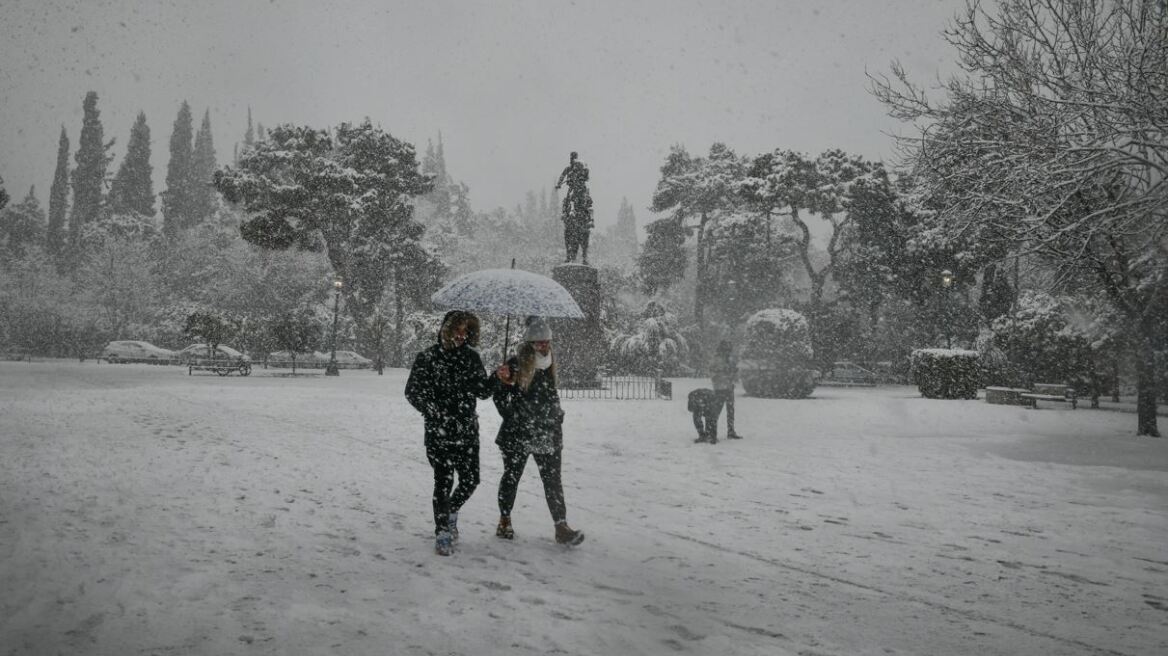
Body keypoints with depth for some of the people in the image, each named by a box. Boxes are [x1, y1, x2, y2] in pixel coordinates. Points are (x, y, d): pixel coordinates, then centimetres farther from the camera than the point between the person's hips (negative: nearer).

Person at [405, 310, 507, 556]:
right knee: (444, 482, -3)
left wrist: (496, 377, -12)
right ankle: (442, 531, 12)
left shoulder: (471, 357, 6)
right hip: (439, 433, -4)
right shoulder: (428, 358, -6)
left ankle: (451, 511, 36)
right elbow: (413, 392, -5)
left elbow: (482, 391, 7)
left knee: (470, 480, 7)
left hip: (468, 432, 4)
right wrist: (437, 415, -15)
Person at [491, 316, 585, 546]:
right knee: (511, 476, 10)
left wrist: (556, 418, 12)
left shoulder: (549, 367, 8)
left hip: (546, 433, 4)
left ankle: (561, 526, 0)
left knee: (553, 479, 0)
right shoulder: (515, 365, -10)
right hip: (517, 435, -4)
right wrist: (513, 419, -10)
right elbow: (500, 396, -7)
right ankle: (505, 521, 25)